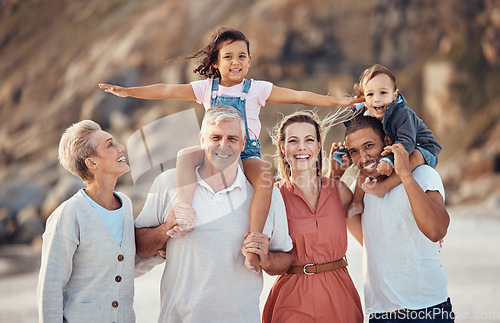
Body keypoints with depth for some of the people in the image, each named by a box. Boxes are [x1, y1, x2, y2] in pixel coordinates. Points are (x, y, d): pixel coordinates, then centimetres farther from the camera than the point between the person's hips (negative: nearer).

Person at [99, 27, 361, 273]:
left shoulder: (256, 89, 5)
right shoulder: (206, 88, 9)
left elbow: (298, 96, 1)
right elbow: (167, 91, 7)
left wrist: (337, 101, -5)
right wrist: (127, 91, 1)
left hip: (247, 152, -2)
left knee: (264, 175, -34)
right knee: (185, 156, -28)